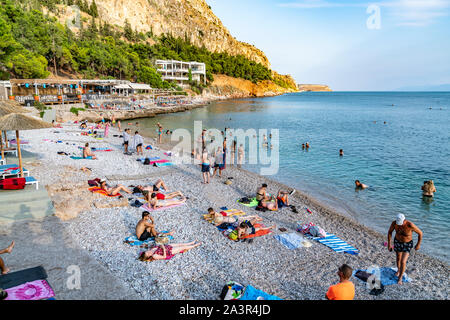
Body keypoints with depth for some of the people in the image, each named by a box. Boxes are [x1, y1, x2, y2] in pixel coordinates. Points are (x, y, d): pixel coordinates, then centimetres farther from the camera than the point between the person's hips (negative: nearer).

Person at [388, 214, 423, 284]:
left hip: (407, 244, -3)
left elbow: (420, 233, -19)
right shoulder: (394, 223, -27)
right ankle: (398, 270, 56)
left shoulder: (410, 225, -37)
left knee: (403, 262, -7)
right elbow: (390, 232, -7)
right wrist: (389, 244, -7)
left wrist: (418, 245, -7)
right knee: (398, 259, 24)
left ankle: (400, 277, 20)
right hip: (397, 241, 3)